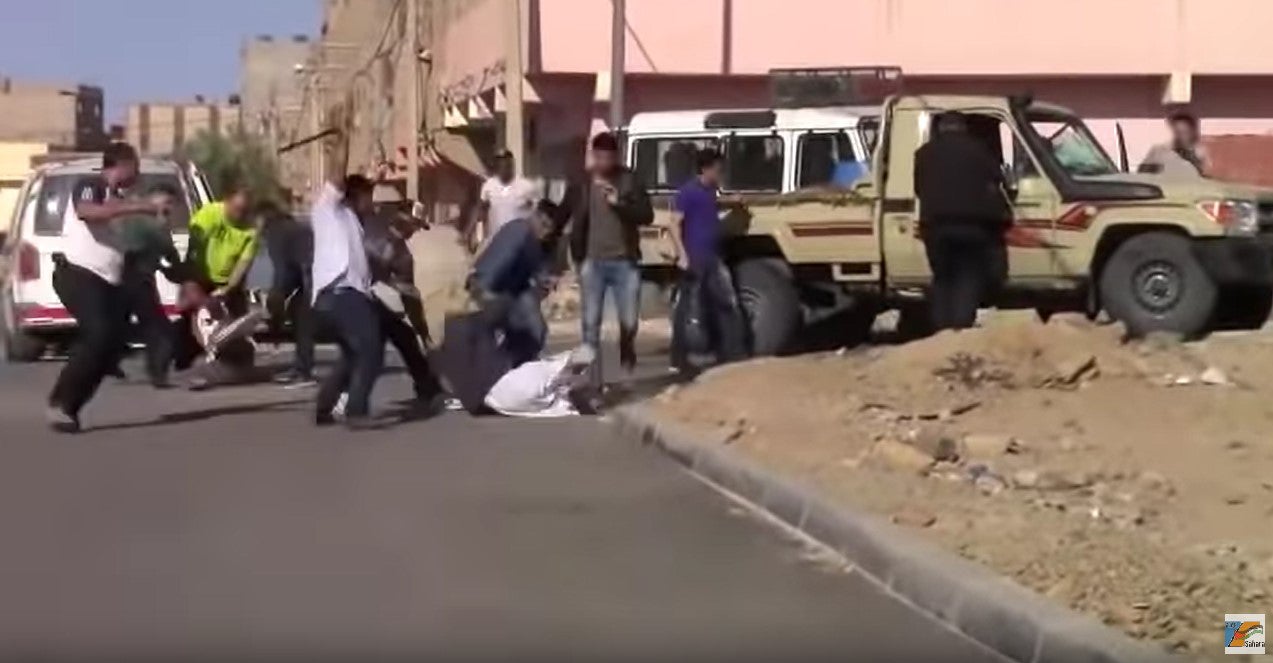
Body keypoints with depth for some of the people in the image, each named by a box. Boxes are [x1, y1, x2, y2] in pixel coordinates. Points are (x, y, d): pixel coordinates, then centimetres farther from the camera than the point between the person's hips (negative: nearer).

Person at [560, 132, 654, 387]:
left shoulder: (629, 181, -1)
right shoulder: (580, 185, 0)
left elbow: (647, 215, -6)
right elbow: (560, 218, 5)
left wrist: (619, 203, -20)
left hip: (624, 262, 0)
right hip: (592, 263, 0)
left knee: (629, 321, 5)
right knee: (591, 323, -1)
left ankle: (627, 362, 35)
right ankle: (594, 380, 5)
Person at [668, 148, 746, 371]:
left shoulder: (711, 191, 13)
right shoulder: (688, 191, -11)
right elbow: (675, 224, -14)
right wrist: (682, 255, -21)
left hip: (713, 258, 8)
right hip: (694, 258, -8)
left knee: (727, 303, 8)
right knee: (686, 308, -3)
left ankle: (731, 354, 15)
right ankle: (679, 359, 2)